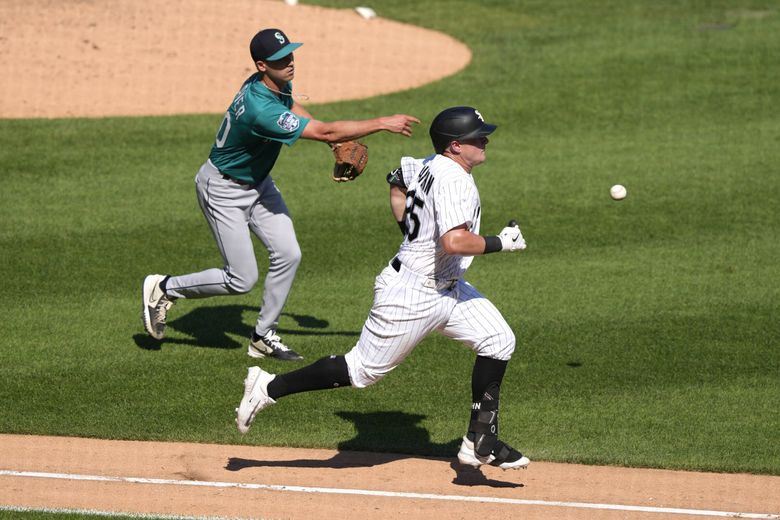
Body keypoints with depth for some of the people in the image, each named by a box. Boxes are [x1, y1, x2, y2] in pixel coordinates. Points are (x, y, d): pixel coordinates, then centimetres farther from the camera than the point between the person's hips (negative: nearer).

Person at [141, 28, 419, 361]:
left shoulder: (278, 83, -9)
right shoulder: (260, 109, -38)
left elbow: (293, 108, 16)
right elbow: (324, 132, -37)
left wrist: (337, 141, 2)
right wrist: (383, 124, -33)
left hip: (258, 183, 9)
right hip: (224, 190, -9)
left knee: (287, 255, 0)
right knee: (242, 280, -4)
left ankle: (263, 336, 16)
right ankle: (165, 288, 17)